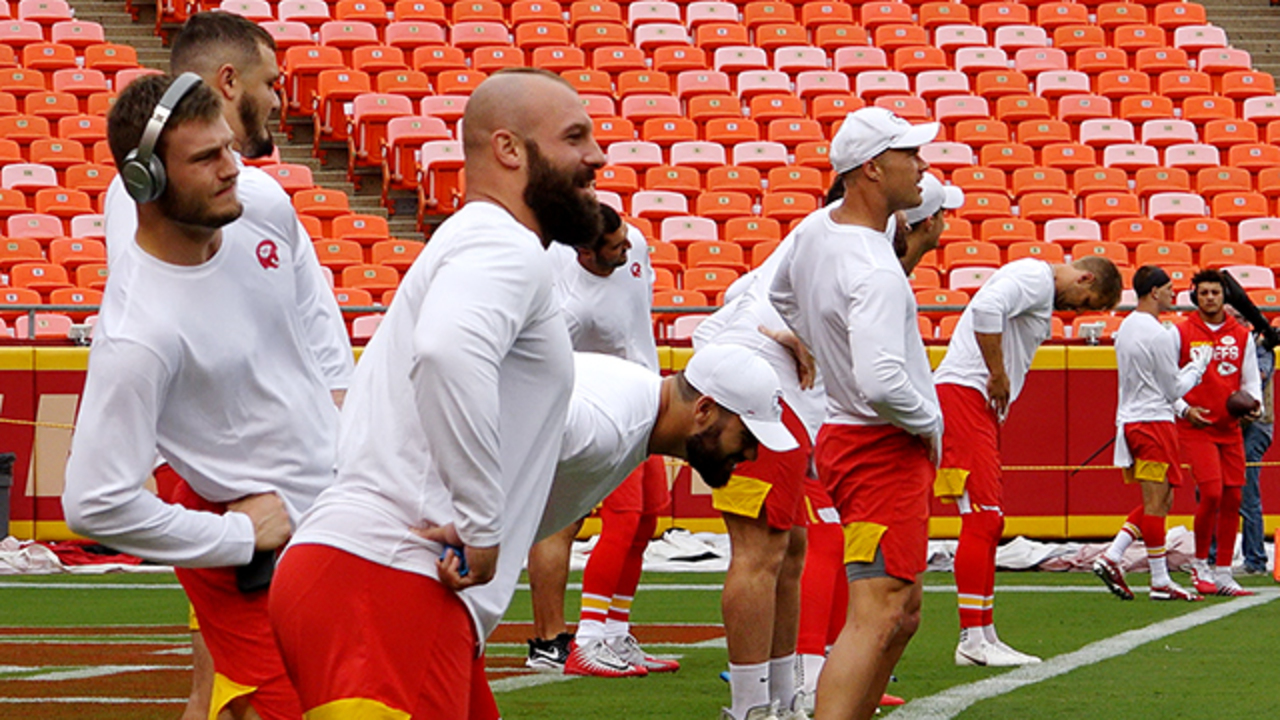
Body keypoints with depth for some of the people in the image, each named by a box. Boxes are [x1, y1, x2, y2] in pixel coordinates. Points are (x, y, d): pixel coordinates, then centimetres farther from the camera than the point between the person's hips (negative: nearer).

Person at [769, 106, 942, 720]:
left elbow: (780, 298, 28)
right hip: (887, 446, -10)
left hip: (843, 435, 10)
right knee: (877, 613, -18)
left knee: (902, 612, 19)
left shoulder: (814, 228, 6)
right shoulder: (874, 271, -23)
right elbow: (881, 384, -32)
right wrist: (930, 422, -14)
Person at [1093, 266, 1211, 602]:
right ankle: (1160, 582, -2)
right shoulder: (1159, 334, -14)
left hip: (1129, 420, 9)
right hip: (1153, 421, -9)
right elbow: (1173, 389, -9)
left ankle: (1111, 557, 4)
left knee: (1161, 500, 13)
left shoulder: (1127, 327, 14)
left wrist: (1190, 368, 20)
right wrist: (1198, 367, 6)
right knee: (1156, 503, -5)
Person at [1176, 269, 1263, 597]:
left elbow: (1251, 379, 12)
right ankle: (1200, 564, 3)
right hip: (1196, 426, -4)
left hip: (1230, 427, 4)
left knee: (1232, 498, 2)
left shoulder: (1241, 336, 9)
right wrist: (1184, 409, -12)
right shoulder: (1181, 333, 0)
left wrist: (1253, 404, -8)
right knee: (1212, 493, -16)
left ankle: (1223, 573, 10)